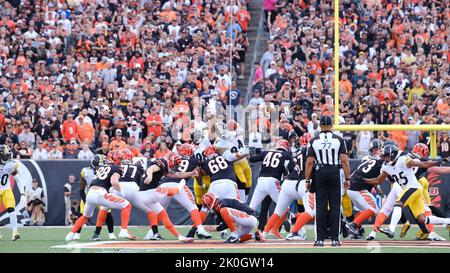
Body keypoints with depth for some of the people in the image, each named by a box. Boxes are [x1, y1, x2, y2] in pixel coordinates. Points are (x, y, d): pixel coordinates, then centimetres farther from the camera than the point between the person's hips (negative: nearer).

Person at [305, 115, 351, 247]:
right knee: (335, 206, 3)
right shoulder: (339, 140, -1)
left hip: (320, 174, 1)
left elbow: (309, 162, -2)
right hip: (335, 174, -1)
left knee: (320, 206, 3)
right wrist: (347, 179, -1)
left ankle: (320, 239, -1)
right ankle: (334, 238, 0)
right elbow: (344, 161, -6)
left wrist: (307, 180, 3)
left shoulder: (314, 141, 1)